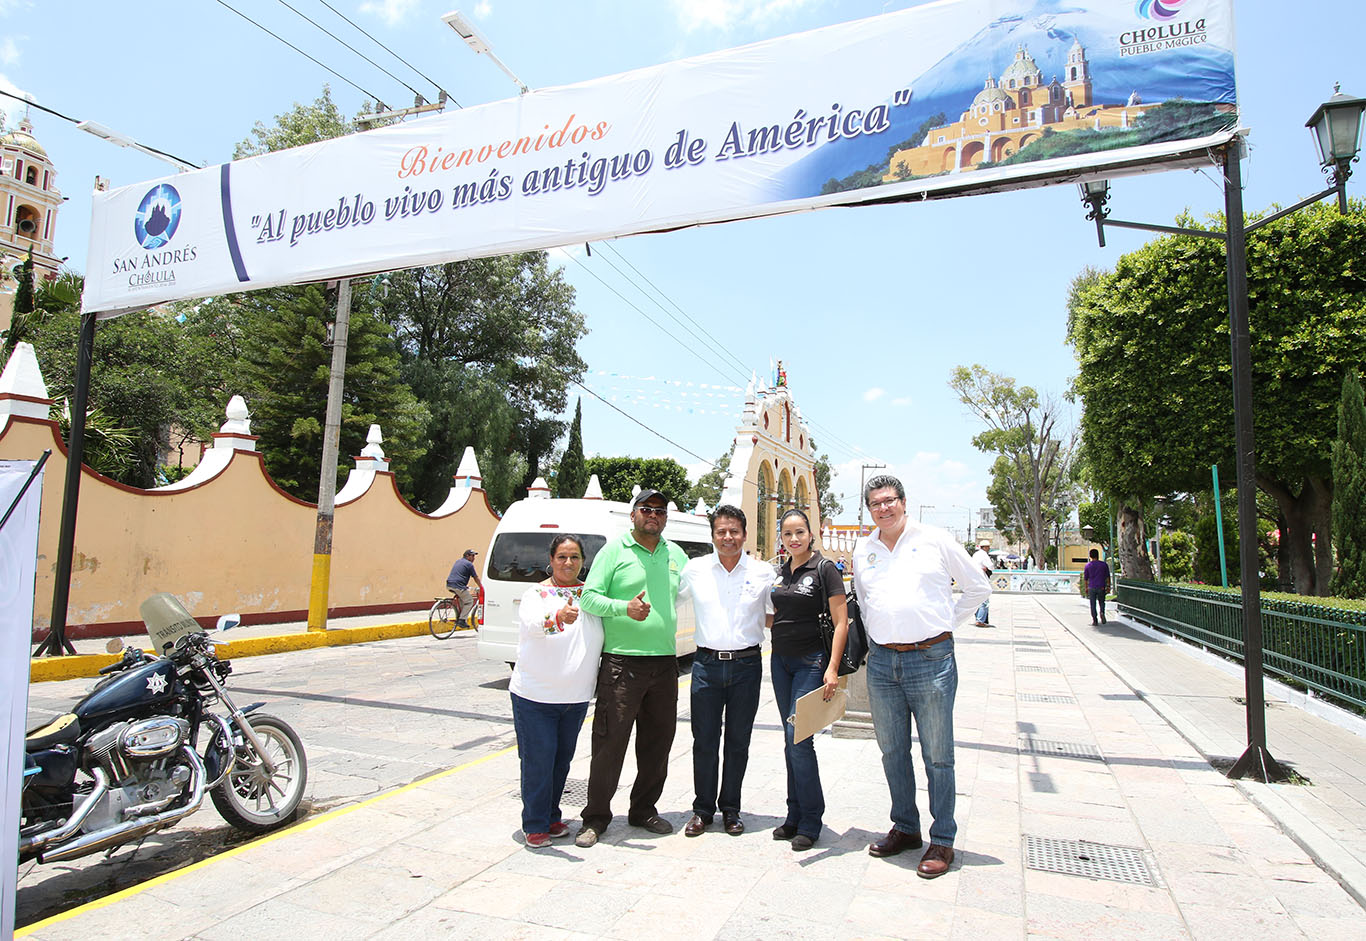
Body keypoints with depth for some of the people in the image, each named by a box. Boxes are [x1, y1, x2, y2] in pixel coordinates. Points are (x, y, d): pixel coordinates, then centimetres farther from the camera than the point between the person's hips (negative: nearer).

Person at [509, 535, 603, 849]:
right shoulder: (537, 594, -8)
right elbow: (532, 622, -29)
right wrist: (559, 618, -49)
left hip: (577, 697, 4)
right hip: (534, 696, -4)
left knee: (562, 759, 15)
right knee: (538, 760, -1)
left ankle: (552, 817, 32)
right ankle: (534, 826, 16)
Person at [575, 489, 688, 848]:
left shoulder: (676, 555, 14)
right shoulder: (614, 551, -2)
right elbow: (589, 597, -8)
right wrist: (624, 607, -23)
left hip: (665, 662, 5)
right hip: (622, 662, -5)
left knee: (658, 741, 13)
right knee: (610, 741, -2)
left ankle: (643, 809, 31)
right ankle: (596, 818, 14)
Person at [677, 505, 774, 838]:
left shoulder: (763, 572, 2)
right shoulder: (695, 569, 2)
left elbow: (772, 619, 13)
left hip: (746, 664, 0)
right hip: (707, 663, 0)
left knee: (738, 741, 10)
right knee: (704, 741, 5)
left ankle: (730, 808, 26)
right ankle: (703, 809, 22)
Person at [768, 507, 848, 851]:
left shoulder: (824, 570, -8)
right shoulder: (780, 572, 11)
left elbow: (841, 623, -12)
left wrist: (833, 668, -18)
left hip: (811, 662, -6)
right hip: (780, 660, 6)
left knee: (799, 738, -9)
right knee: (790, 740, 11)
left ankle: (810, 822, 6)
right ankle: (795, 816, 22)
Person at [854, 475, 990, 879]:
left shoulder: (935, 540, -1)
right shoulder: (863, 551, 10)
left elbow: (979, 586, 8)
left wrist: (947, 622, 5)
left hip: (931, 659, -4)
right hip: (882, 662, 4)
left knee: (938, 756, 4)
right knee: (892, 752, 13)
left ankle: (942, 841, 18)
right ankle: (905, 828, 30)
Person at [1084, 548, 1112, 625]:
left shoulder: (1088, 565, -1)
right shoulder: (1104, 564, 0)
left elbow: (1085, 578, 2)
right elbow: (1107, 577, 1)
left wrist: (1086, 588, 12)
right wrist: (1108, 587, 8)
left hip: (1091, 588, 0)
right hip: (1101, 587, 0)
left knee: (1093, 604, 5)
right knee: (1101, 602, 16)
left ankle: (1094, 620, 2)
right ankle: (1102, 612, -12)